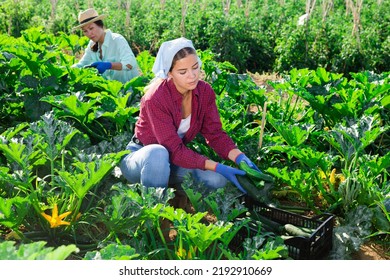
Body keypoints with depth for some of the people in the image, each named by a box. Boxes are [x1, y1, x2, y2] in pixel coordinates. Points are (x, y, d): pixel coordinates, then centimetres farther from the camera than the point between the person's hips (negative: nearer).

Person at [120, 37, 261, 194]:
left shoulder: (205, 92, -10)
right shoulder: (156, 98, -27)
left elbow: (215, 134, -8)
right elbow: (174, 151, -29)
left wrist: (241, 159, -25)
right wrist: (218, 167, -36)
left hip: (177, 157, 5)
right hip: (143, 156, -5)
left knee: (217, 180, -20)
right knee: (158, 153, -40)